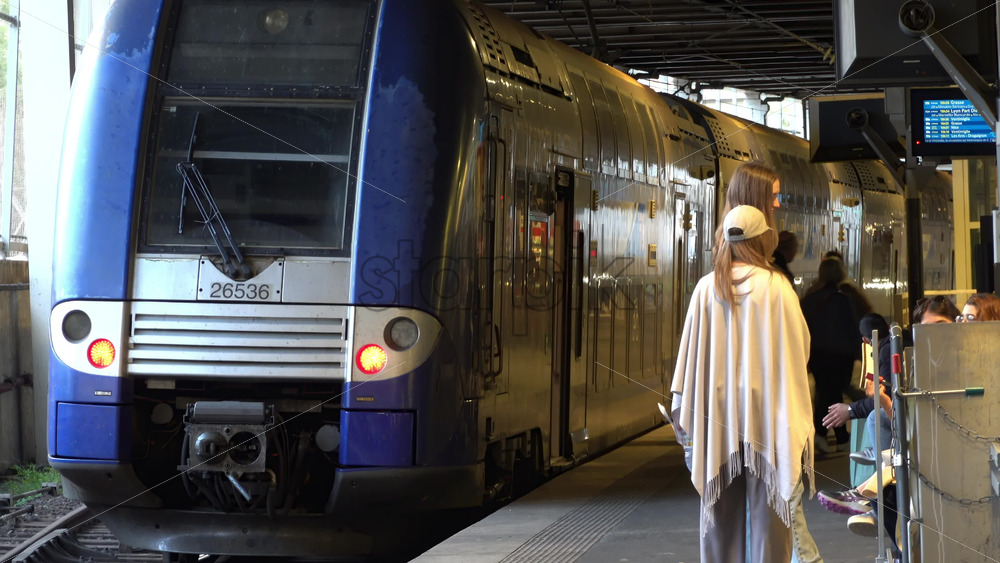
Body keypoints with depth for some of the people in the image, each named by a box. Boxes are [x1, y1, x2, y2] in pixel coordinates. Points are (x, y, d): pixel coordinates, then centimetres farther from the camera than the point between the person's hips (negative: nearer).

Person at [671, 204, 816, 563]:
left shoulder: (707, 288, -2)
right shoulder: (776, 287, -7)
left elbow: (691, 350, 1)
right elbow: (801, 346, -2)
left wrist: (684, 405, 9)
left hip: (718, 414, 2)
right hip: (766, 410, -2)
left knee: (721, 510, 9)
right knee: (767, 507, 2)